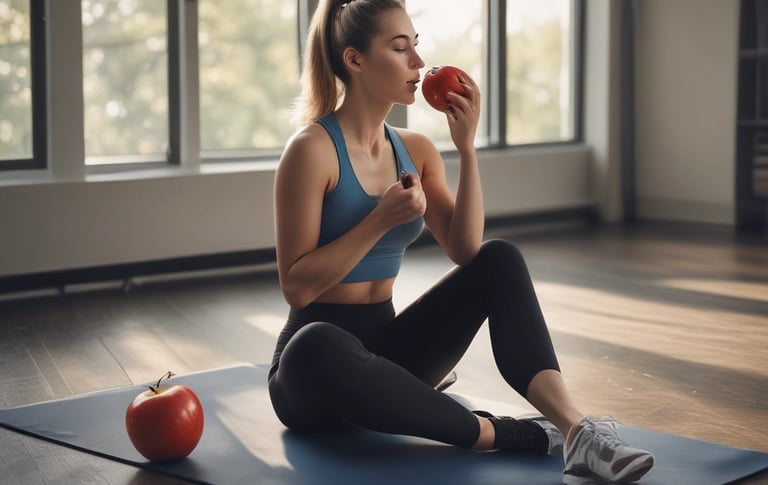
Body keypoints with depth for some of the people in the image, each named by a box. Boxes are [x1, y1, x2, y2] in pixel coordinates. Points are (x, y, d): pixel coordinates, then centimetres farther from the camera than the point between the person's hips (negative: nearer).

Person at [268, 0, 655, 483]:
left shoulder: (415, 149, 7)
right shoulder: (312, 150, -15)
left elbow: (467, 252, -4)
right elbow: (296, 287, -17)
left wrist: (467, 148, -10)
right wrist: (380, 220, -23)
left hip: (387, 346, 6)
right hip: (317, 355, -6)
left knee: (501, 260, -13)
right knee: (318, 348, -43)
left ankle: (576, 433, -31)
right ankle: (506, 434, -32)